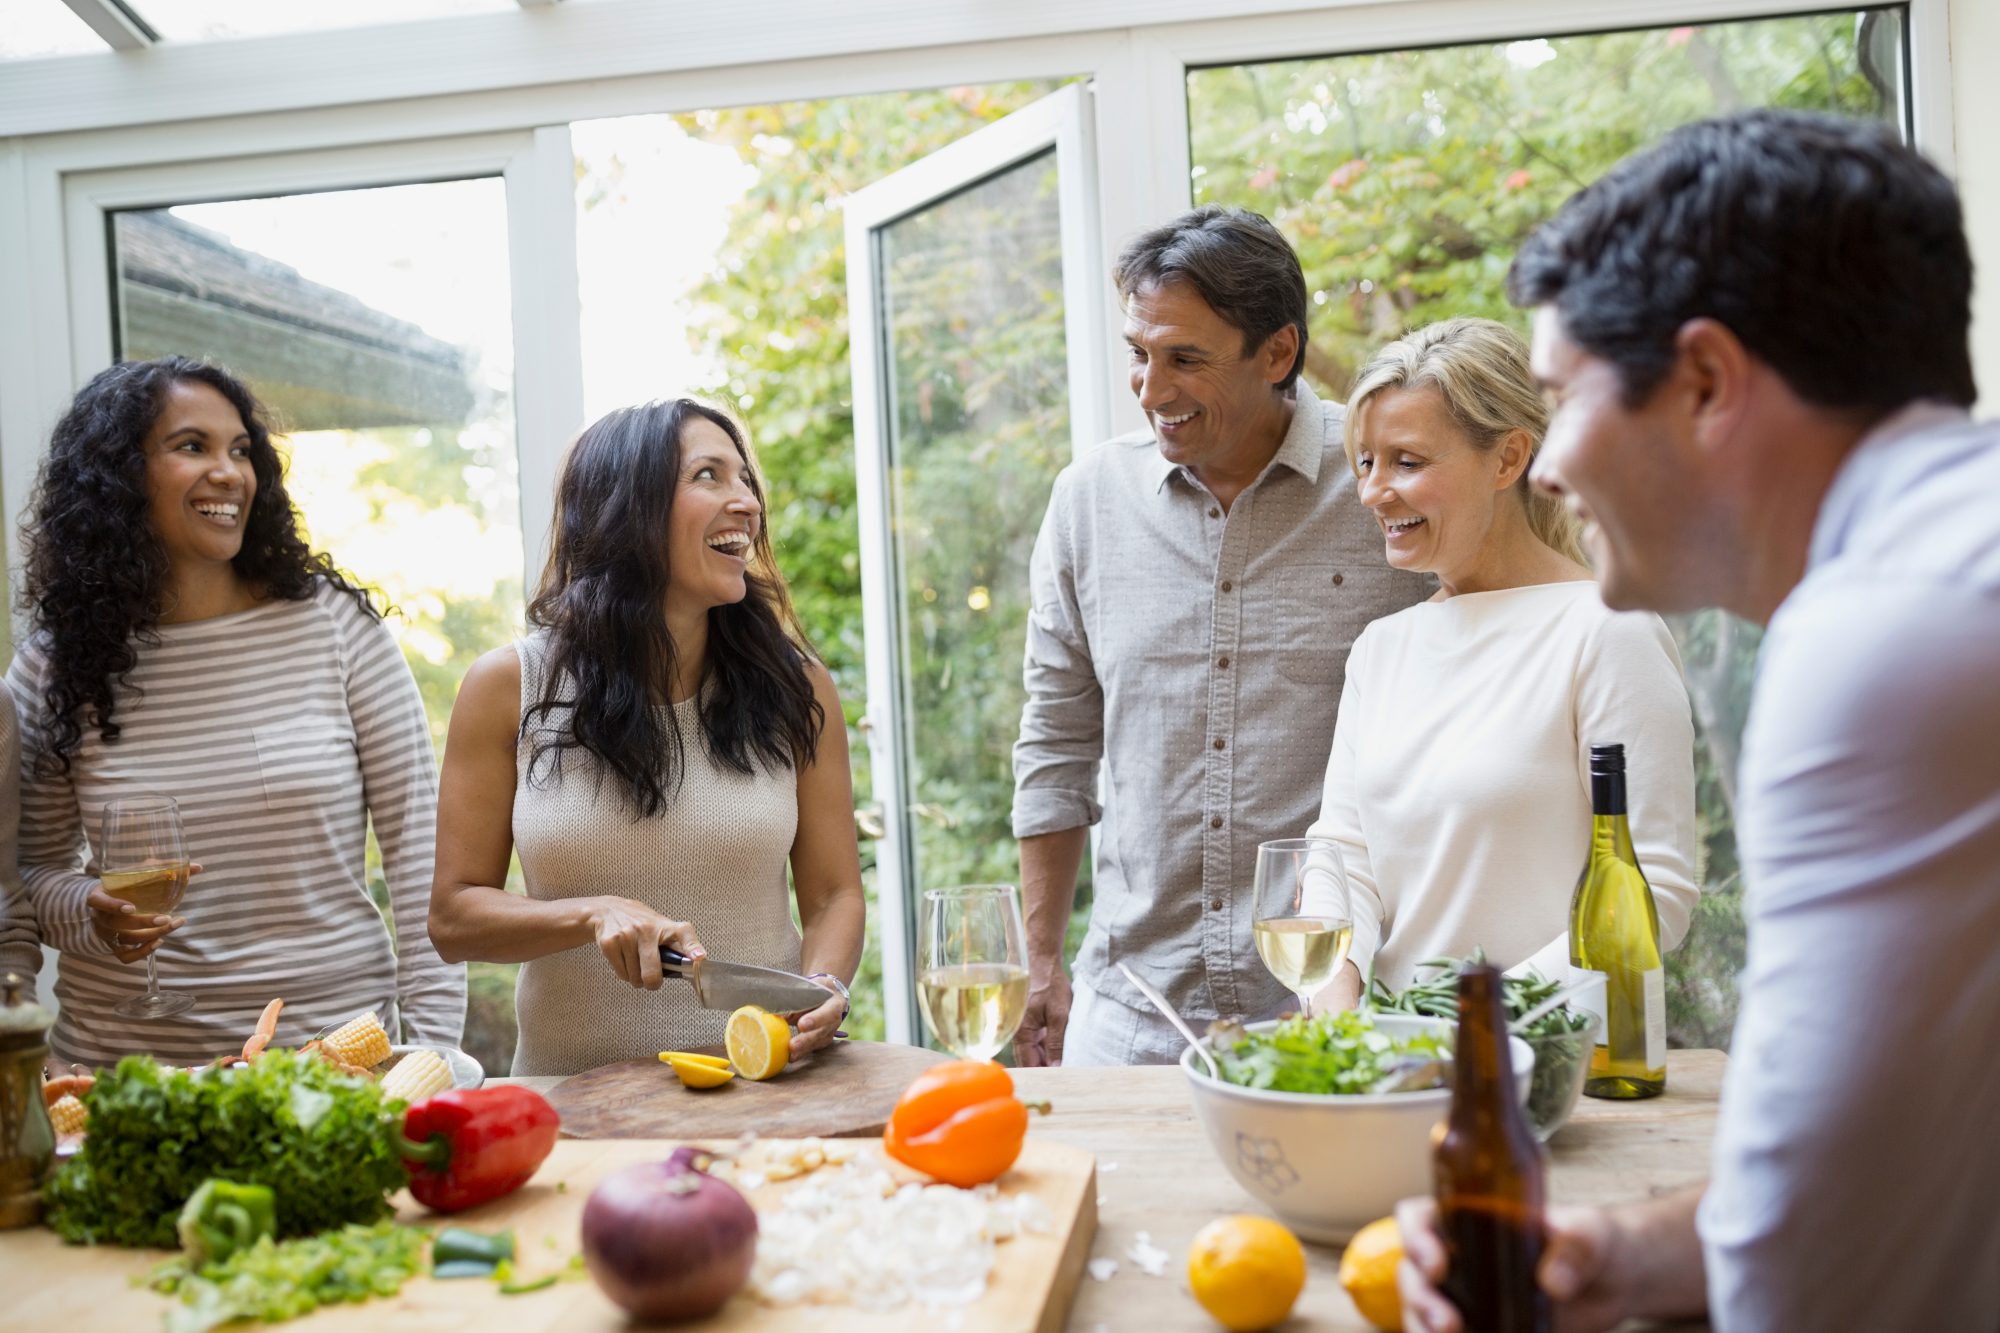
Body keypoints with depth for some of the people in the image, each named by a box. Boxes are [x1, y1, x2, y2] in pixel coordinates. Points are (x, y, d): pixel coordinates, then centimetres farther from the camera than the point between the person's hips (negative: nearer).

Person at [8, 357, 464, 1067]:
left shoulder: (337, 623, -5)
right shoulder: (52, 669, 0)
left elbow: (418, 844, -4)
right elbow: (37, 867, 11)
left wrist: (433, 1044, -9)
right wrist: (90, 915, -12)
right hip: (124, 1055, 1)